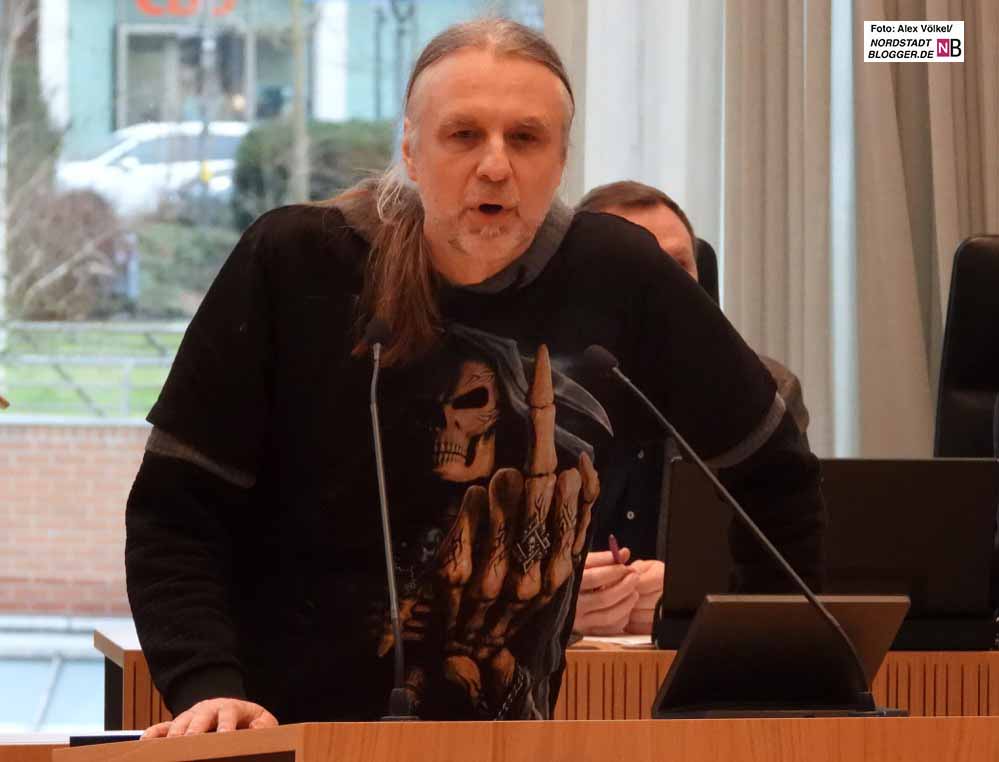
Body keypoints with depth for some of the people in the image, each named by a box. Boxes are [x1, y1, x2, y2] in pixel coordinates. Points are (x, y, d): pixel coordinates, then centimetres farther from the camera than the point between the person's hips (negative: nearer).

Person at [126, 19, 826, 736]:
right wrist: (208, 688, -18)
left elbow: (774, 471, 13)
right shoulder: (295, 265, -6)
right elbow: (175, 512, -4)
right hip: (290, 733, -2)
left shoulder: (616, 275, 0)